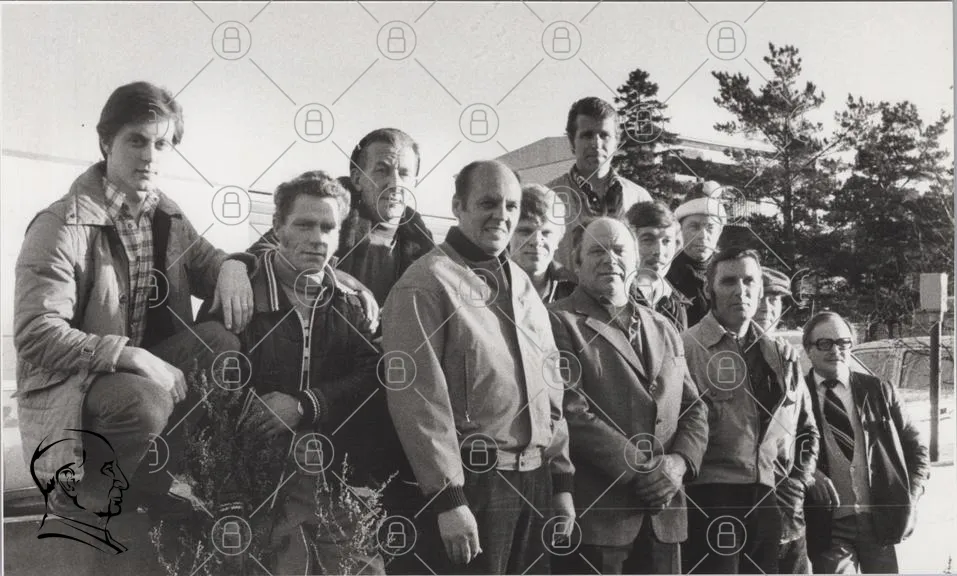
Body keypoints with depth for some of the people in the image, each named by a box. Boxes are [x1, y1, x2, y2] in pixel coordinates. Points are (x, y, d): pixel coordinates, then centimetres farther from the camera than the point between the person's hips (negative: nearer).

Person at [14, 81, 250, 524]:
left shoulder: (168, 217, 4)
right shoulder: (61, 226, -17)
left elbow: (206, 264, 18)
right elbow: (35, 336, -23)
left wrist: (231, 265, -8)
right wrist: (134, 357, -32)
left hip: (145, 369, 7)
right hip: (68, 386, -7)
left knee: (220, 339, -16)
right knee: (146, 403, -35)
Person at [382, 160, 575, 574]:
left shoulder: (522, 285, 14)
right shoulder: (426, 283, -9)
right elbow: (419, 398, -15)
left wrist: (561, 482, 12)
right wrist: (448, 499, -16)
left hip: (535, 480, 7)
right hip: (472, 481, -7)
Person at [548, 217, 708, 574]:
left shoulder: (663, 329, 18)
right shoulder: (560, 322, -4)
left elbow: (694, 408, 15)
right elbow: (572, 413, -14)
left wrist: (680, 461, -5)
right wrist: (642, 470, -14)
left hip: (663, 511, 6)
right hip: (594, 509, -6)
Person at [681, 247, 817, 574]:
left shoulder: (781, 356, 15)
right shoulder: (685, 348, -5)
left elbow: (806, 428, 24)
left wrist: (800, 477, 12)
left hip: (770, 502, 6)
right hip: (711, 500, -6)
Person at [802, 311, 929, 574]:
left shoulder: (879, 391, 8)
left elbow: (914, 444, 14)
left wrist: (913, 492, 2)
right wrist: (807, 476, -16)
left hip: (879, 519, 3)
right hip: (828, 525, -3)